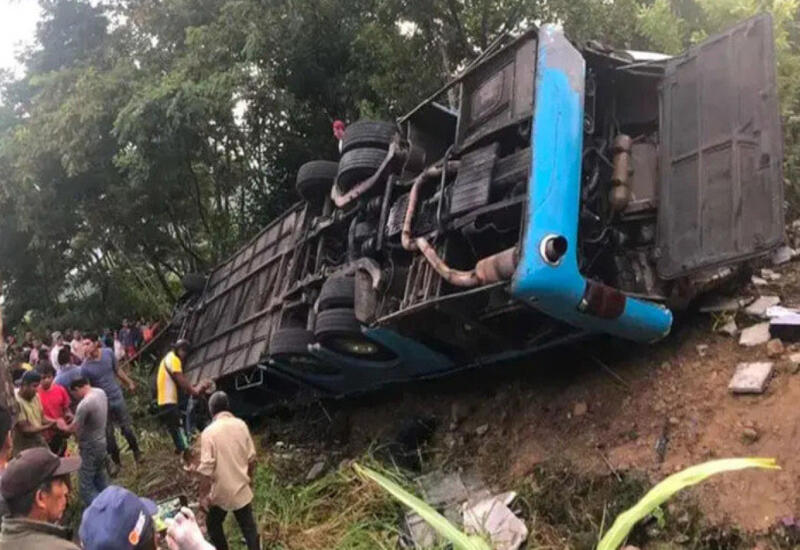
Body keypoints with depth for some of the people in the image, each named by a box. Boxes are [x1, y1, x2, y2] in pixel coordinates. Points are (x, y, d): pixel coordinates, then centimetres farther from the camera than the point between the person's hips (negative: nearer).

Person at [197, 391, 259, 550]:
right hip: (242, 488, 3)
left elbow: (206, 468, -20)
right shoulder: (241, 425, -5)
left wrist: (203, 495, -9)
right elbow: (251, 458, 2)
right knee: (249, 526, 14)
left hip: (221, 491, -3)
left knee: (213, 524, 21)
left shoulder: (209, 432, -18)